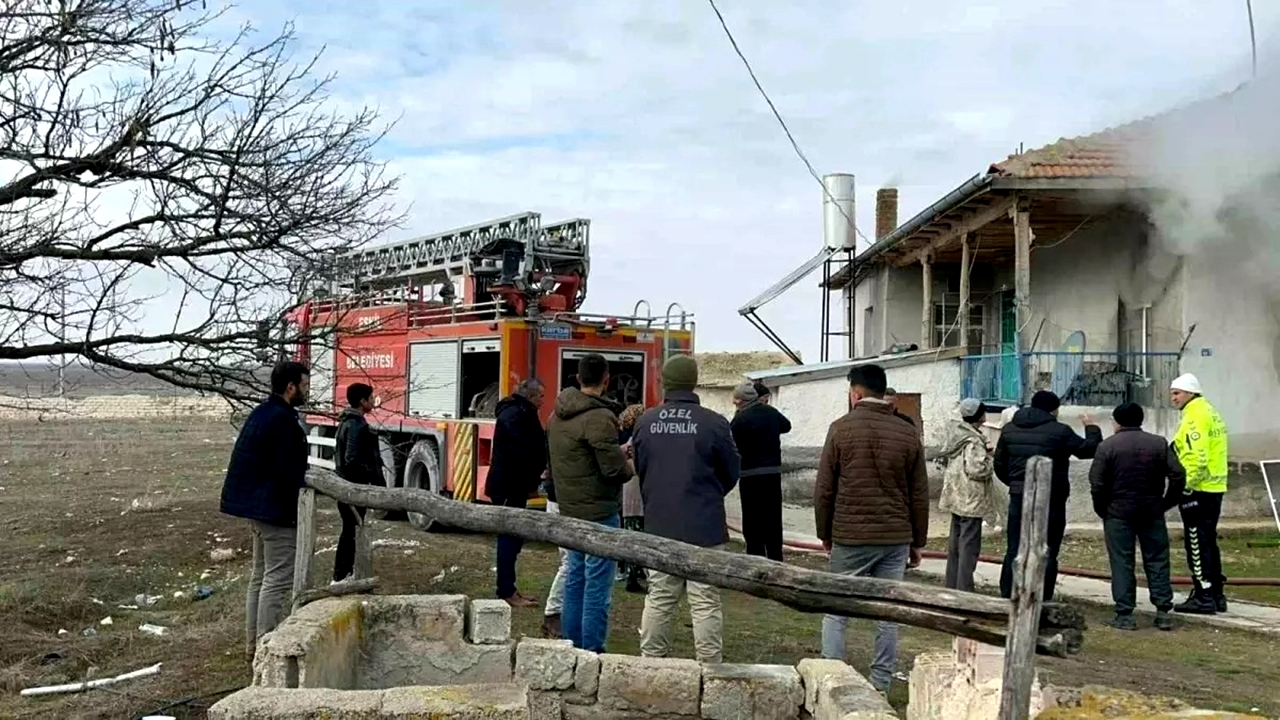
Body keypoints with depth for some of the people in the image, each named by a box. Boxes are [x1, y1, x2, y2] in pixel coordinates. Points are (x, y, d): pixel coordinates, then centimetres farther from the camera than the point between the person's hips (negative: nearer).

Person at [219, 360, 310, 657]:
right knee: (277, 579, -5)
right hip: (277, 510, -11)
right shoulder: (283, 420, -20)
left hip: (256, 506, 11)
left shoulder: (261, 413, 12)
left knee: (260, 576, 18)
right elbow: (288, 472, -22)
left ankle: (254, 643, 25)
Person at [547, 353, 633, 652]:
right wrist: (631, 466, 0)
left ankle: (571, 644, 25)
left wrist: (619, 453, 14)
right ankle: (592, 650, 3)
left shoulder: (557, 415, 8)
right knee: (597, 584, -2)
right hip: (599, 511, -9)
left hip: (570, 508, 9)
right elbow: (614, 468, -22)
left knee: (575, 577, 17)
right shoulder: (599, 417, -20)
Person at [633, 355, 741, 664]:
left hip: (659, 525, 4)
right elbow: (731, 474, 1)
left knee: (658, 599, 13)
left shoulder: (645, 422, 0)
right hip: (704, 527, -4)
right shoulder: (714, 424, -11)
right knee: (705, 603, 3)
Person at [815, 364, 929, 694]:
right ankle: (881, 685, 15)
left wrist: (825, 533, 9)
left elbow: (824, 489, -3)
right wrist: (917, 542, 15)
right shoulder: (908, 433, 4)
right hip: (896, 538, 3)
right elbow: (919, 495, 7)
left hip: (850, 537, -3)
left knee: (836, 612, 7)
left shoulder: (842, 429, -4)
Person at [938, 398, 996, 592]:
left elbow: (945, 457, 18)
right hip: (971, 499, -9)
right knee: (969, 545, -4)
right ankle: (964, 590, -2)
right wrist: (989, 458, -8)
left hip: (956, 496, 9)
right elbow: (977, 470, -27)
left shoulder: (955, 434, 7)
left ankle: (952, 586, 25)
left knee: (955, 542, 17)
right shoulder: (974, 441, -20)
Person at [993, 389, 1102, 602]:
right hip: (1051, 500, -4)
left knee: (1014, 550, 9)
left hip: (1019, 497, 5)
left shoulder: (1009, 429, 8)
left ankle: (1008, 598, 11)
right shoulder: (1059, 431, -9)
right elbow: (1088, 449, 1)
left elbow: (999, 464, 13)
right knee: (1047, 552, 2)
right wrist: (1091, 428, 18)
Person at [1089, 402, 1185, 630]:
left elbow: (1097, 483, -9)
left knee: (1122, 563, 1)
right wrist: (1165, 504, 9)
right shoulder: (1159, 444, 4)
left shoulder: (1107, 446, -5)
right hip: (1152, 513, 3)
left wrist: (1102, 510, 4)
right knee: (1157, 560, 10)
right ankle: (1163, 611, 9)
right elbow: (1178, 476, -1)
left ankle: (1125, 615, 1)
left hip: (1118, 513, -2)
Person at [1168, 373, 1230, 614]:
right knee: (1208, 542, 16)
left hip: (1198, 490, -10)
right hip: (1214, 488, 10)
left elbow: (1196, 458, -23)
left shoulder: (1195, 417, -15)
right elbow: (1210, 453, 16)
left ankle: (1204, 597, -2)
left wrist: (1184, 485, -18)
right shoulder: (1211, 413, 16)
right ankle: (1216, 594, 22)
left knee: (1197, 544, -4)